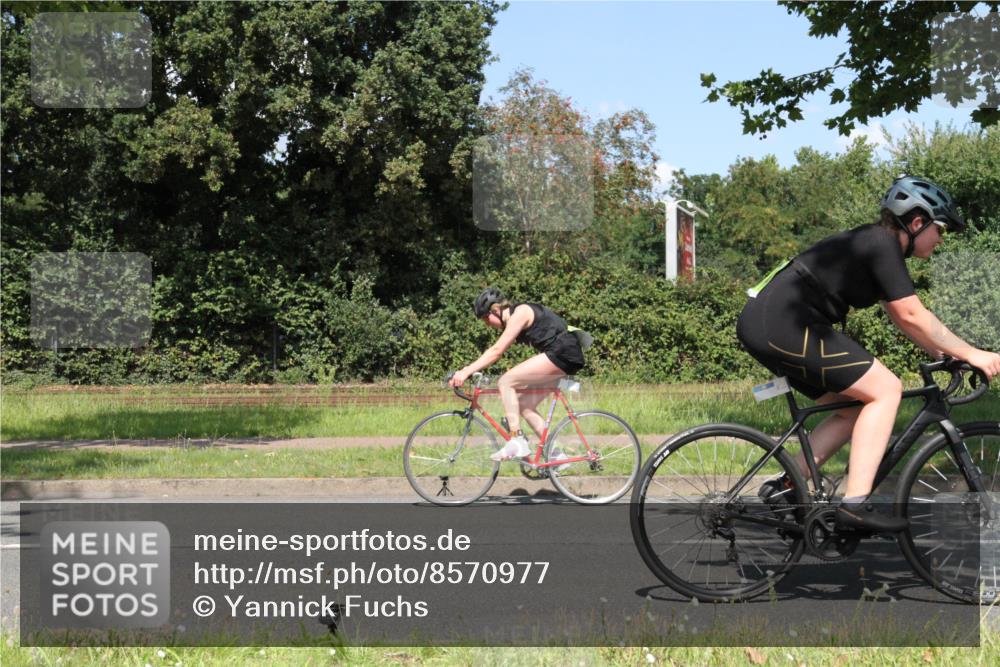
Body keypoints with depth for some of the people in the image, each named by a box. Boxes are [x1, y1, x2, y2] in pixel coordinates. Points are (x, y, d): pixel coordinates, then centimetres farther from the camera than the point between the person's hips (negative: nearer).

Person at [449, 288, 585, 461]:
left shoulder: (520, 313, -12)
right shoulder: (513, 319, 19)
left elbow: (496, 351, -18)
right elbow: (496, 351, 18)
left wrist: (467, 371, -21)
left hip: (562, 353, -10)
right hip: (564, 356, 10)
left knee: (505, 382, -13)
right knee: (524, 406, 8)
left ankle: (517, 442, -17)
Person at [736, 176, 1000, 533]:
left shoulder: (873, 243, 21)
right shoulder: (882, 245, -8)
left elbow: (901, 317, 26)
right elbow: (912, 315, -12)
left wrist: (947, 354, 21)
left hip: (762, 324, 10)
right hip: (783, 325, -10)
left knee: (859, 405, 15)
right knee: (886, 390, -8)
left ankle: (785, 487, 13)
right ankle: (854, 504, -11)